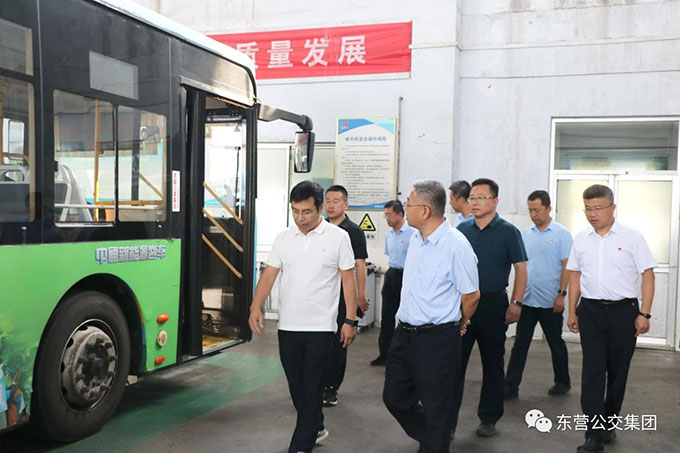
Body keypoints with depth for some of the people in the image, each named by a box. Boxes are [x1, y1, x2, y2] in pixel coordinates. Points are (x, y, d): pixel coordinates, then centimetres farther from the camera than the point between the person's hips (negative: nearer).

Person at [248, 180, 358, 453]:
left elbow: (348, 279, -3)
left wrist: (350, 321, -6)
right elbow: (269, 275, 3)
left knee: (311, 387, 0)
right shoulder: (284, 238, 5)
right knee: (295, 385, 16)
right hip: (287, 326, 4)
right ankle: (315, 429, 37)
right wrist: (255, 308, -10)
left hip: (320, 327, -4)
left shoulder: (338, 237, -5)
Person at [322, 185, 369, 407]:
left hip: (341, 295, -4)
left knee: (337, 343, 4)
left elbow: (359, 265, -7)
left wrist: (361, 295, -14)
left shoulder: (353, 231, -3)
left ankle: (332, 388, 14)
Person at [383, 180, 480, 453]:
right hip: (404, 334, 8)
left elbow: (471, 296, -10)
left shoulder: (456, 245, -18)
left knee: (435, 409, 7)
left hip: (436, 340, -8)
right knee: (394, 397, 18)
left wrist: (453, 327, 5)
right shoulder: (415, 238, 6)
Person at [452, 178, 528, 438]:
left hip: (493, 304, -2)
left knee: (492, 363, 10)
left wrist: (517, 303, -11)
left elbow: (520, 269, -4)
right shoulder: (462, 229, 5)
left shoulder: (508, 231, -4)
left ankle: (489, 419, 24)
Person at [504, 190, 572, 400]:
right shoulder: (525, 234, 8)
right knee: (520, 344, 4)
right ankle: (510, 386, 7)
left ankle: (563, 382, 29)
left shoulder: (561, 234, -6)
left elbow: (567, 266, -8)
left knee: (556, 343, 12)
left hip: (550, 301, -4)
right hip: (527, 300, 4)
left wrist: (561, 294, -14)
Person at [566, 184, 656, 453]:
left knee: (618, 371, 9)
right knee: (592, 372, -2)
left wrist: (644, 314, -10)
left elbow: (647, 274, -4)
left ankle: (609, 423, 27)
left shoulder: (631, 237, -4)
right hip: (590, 311, 2)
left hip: (623, 311, -2)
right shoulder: (581, 239, 7)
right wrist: (572, 312, 12)